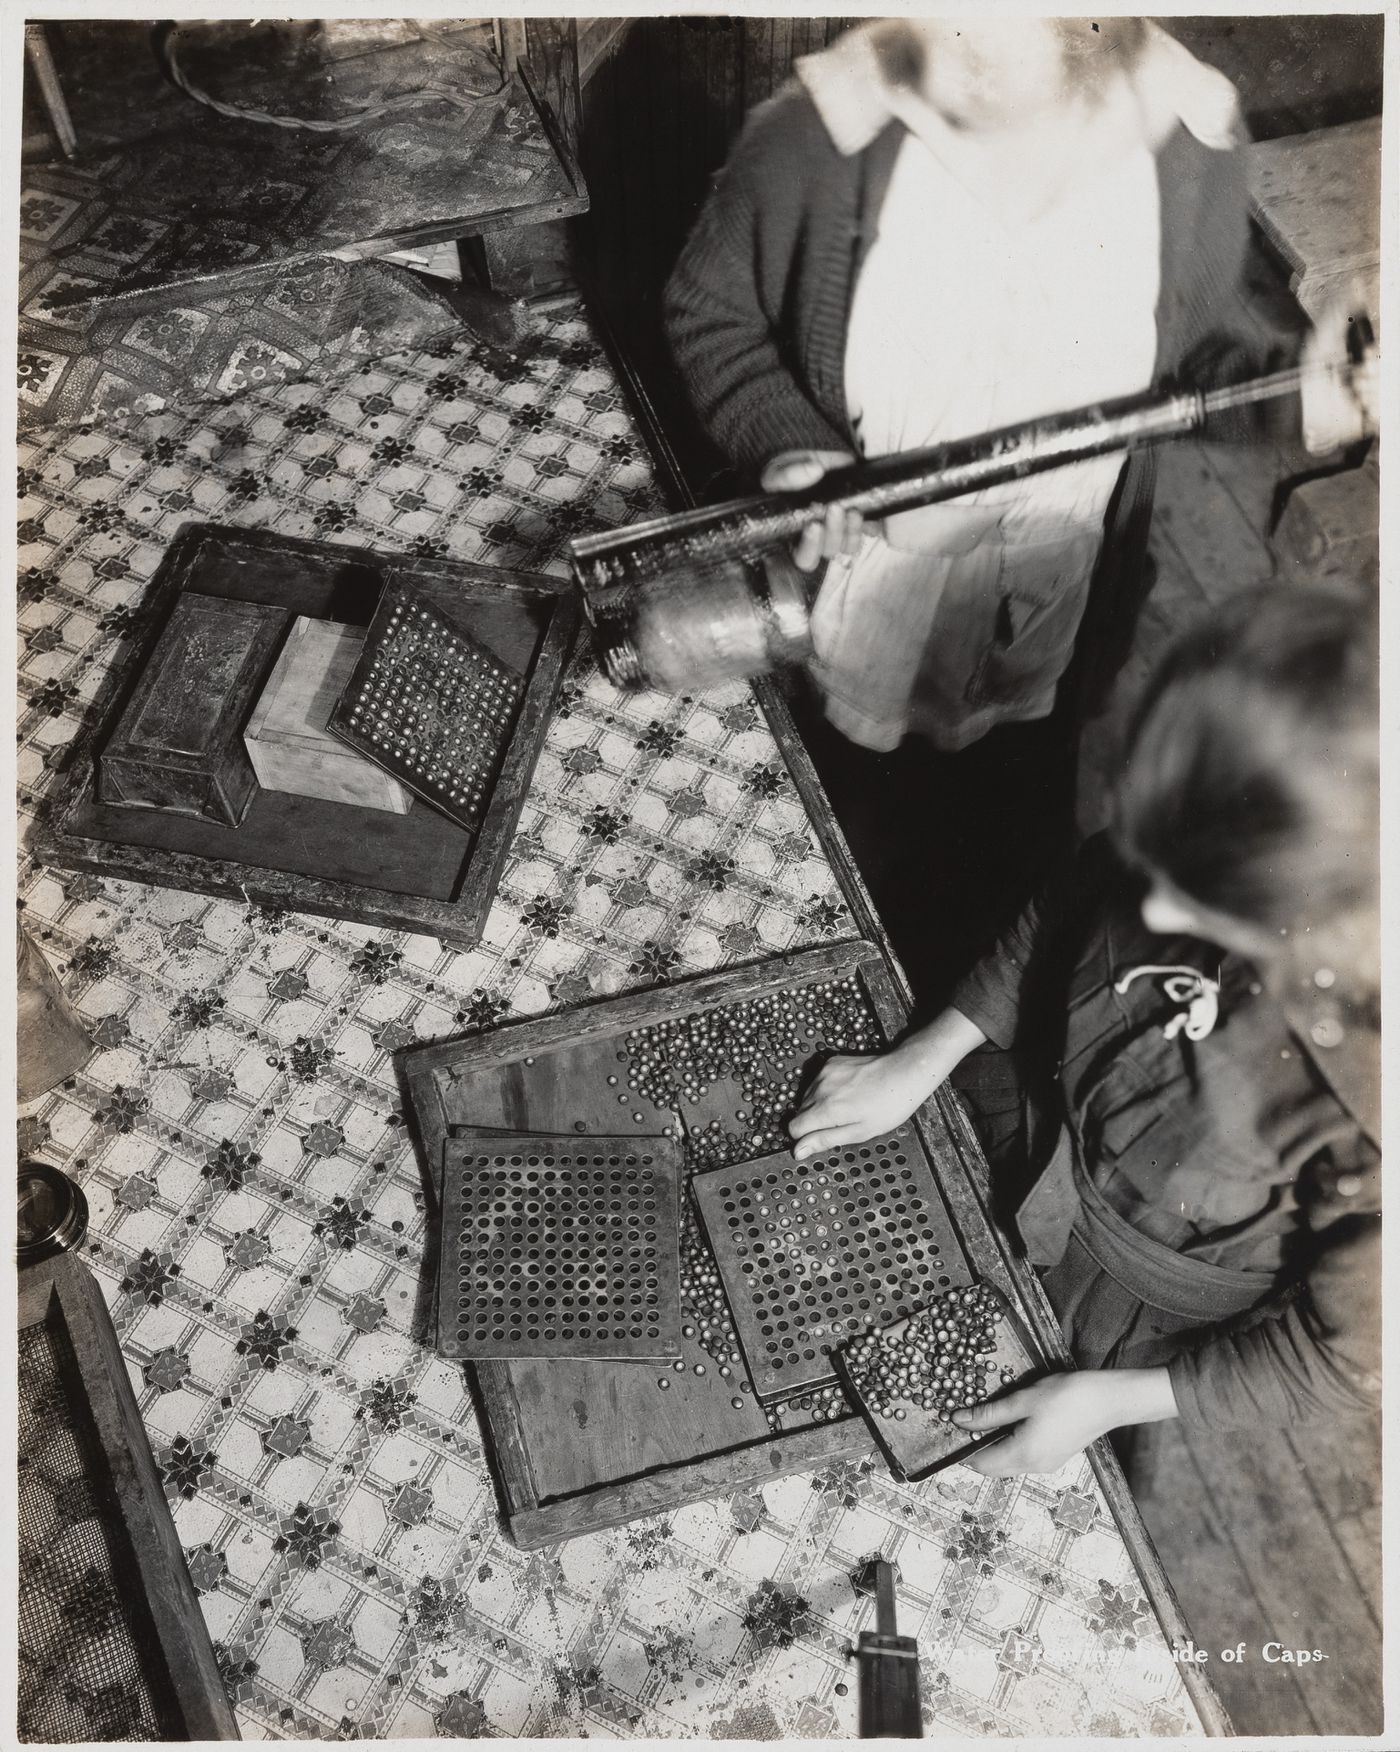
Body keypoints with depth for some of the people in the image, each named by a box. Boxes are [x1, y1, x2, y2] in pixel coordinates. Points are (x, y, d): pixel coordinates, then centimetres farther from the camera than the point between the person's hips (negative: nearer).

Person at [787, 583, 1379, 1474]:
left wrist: (1112, 1401, -18)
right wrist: (920, 1061, -7)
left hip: (1142, 1314, -3)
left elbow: (1347, 1355, -21)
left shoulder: (1374, 1101, -42)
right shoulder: (1218, 848, -31)